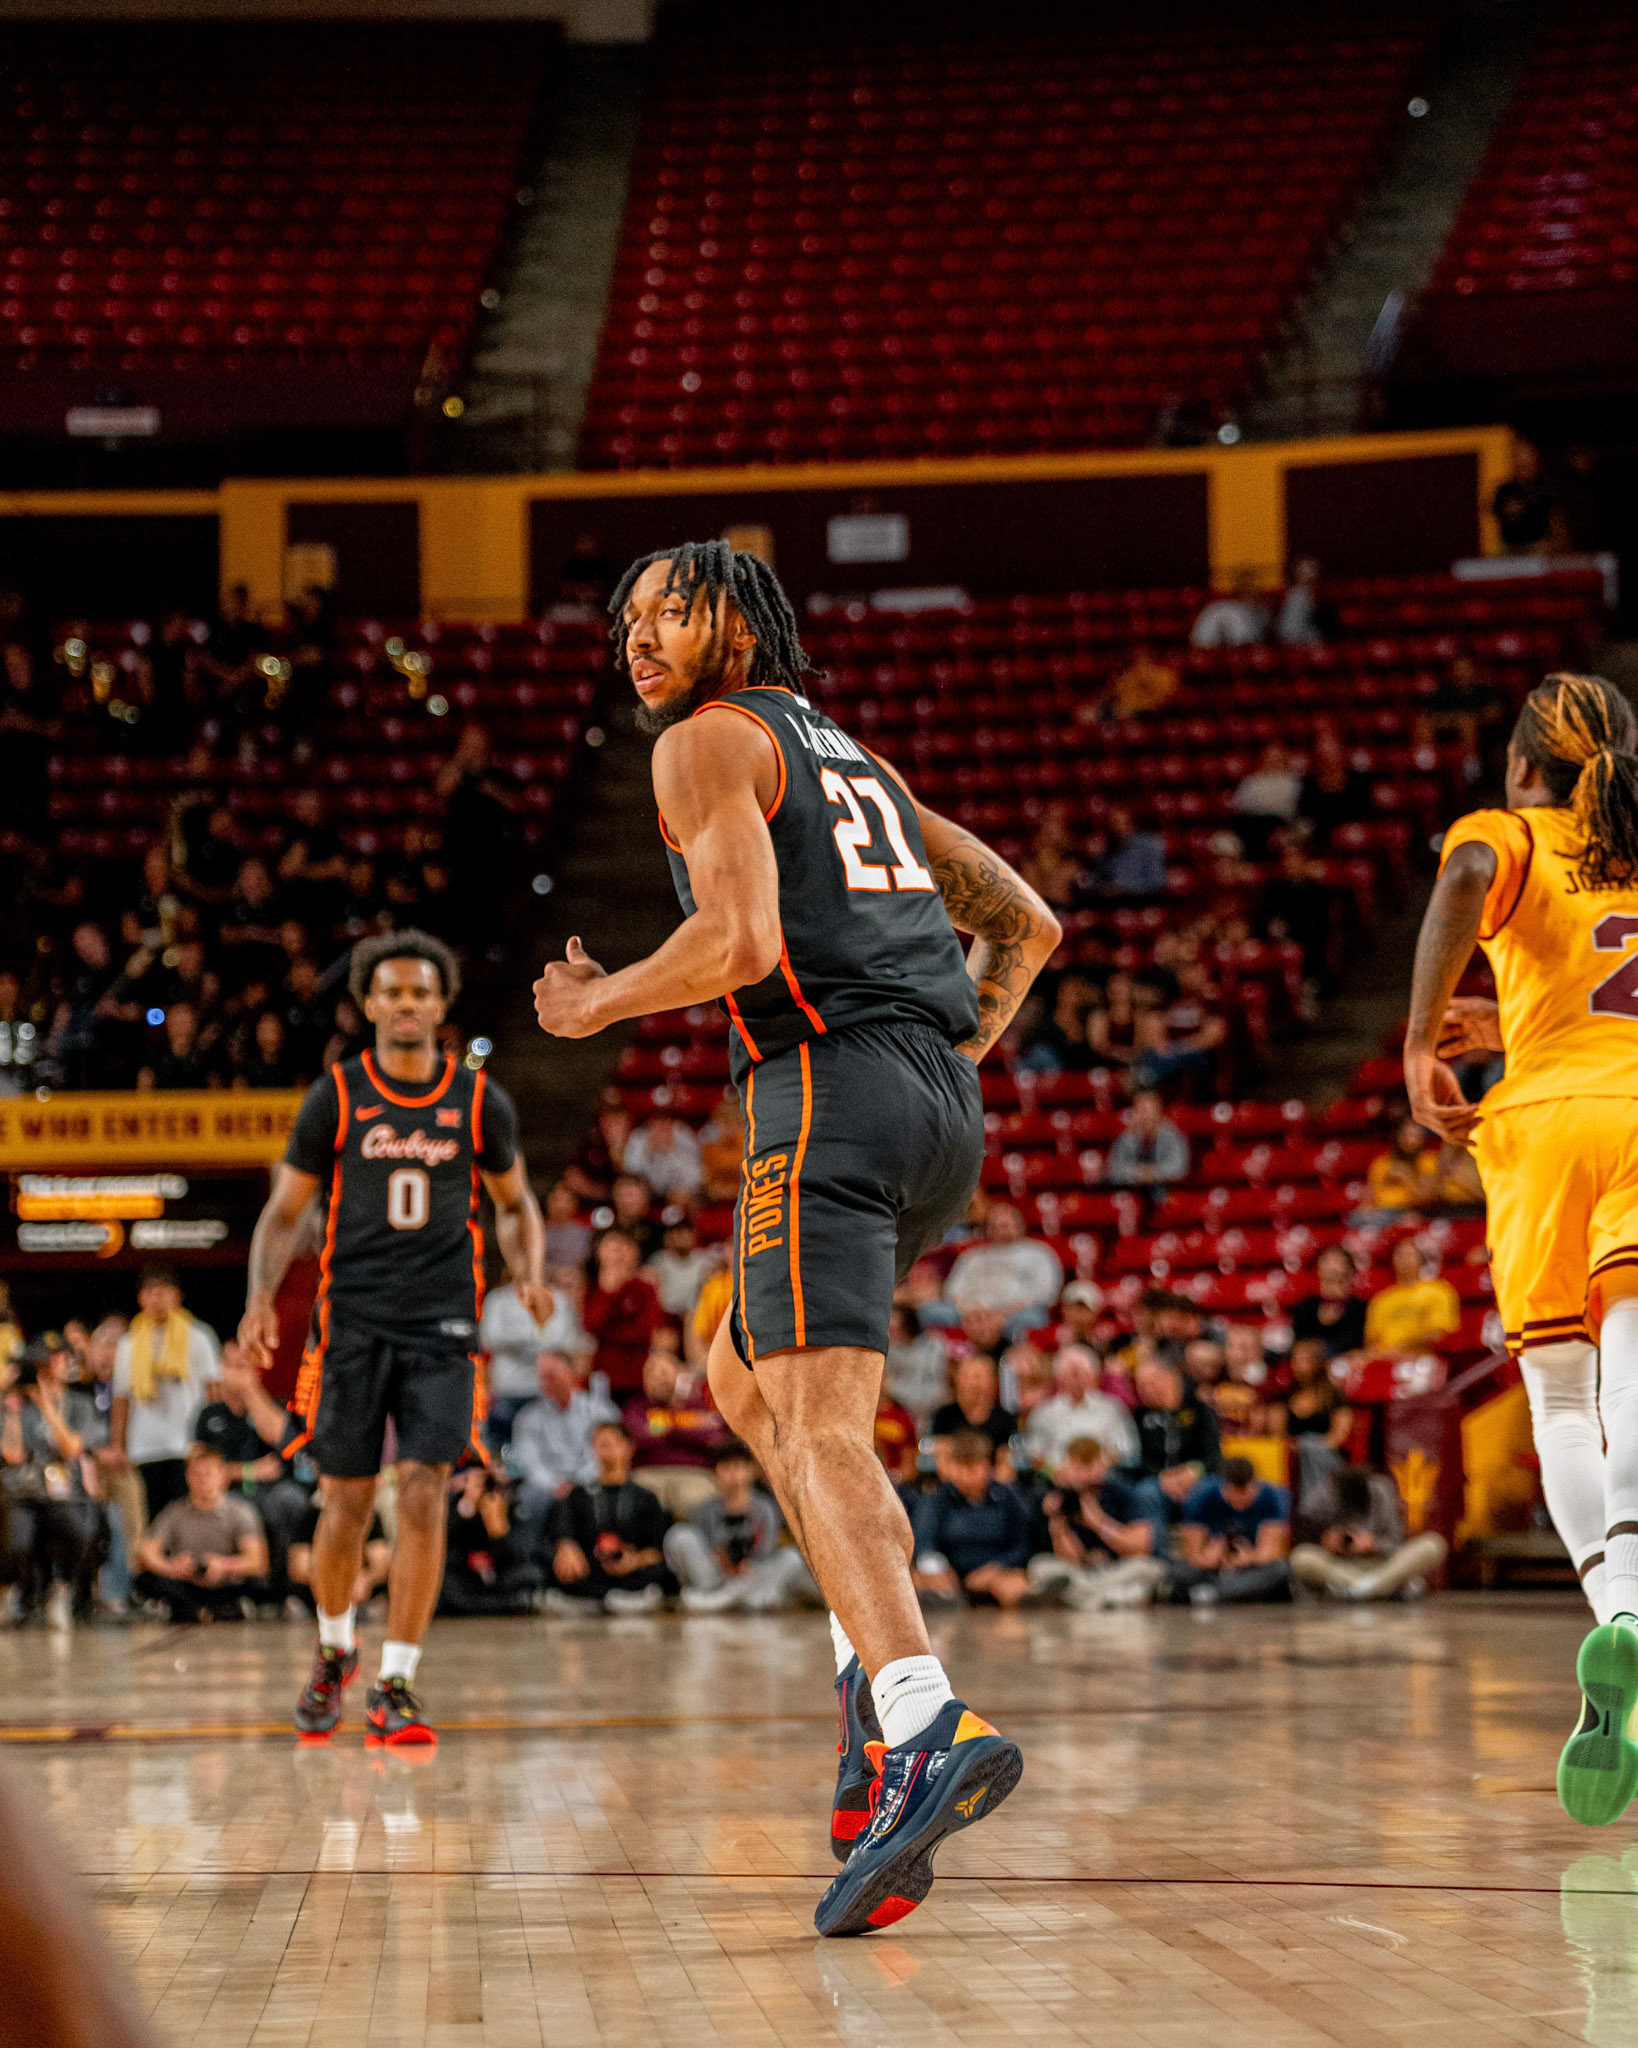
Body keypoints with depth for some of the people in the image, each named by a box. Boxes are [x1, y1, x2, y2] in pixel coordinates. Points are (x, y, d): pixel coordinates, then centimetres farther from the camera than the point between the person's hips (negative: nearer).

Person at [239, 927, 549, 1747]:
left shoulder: (479, 1100, 3)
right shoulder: (335, 1097, 1)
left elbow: (514, 1203, 16)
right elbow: (285, 1212, 6)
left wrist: (528, 1275, -3)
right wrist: (262, 1295, -10)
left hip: (442, 1325, 0)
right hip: (351, 1323, 0)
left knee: (423, 1495, -12)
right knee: (347, 1503, 5)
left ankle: (395, 1685, -7)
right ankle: (334, 1650, 31)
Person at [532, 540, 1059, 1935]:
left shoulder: (710, 742, 4)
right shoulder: (853, 758, 30)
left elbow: (743, 941, -12)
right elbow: (1027, 924, 31)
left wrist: (596, 1004, 2)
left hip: (829, 1085, -8)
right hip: (945, 1114, 9)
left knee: (819, 1424, -18)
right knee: (745, 1375, 24)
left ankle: (928, 1728, -38)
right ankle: (878, 1664, 10)